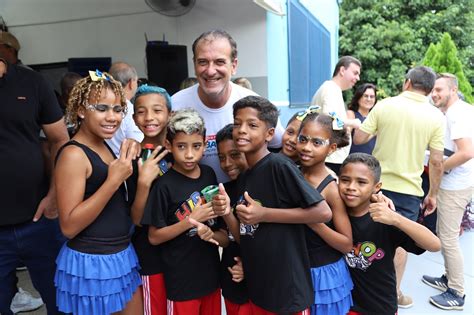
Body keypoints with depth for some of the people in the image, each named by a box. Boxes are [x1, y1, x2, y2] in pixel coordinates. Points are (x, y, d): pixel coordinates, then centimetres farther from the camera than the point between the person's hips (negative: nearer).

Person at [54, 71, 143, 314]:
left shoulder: (104, 146, 6)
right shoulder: (73, 154, -18)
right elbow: (69, 226, -22)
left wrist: (127, 166, 3)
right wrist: (114, 180, -27)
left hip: (121, 256, 8)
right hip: (90, 264, -8)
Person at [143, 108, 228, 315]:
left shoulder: (209, 174, -1)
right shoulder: (164, 185, -16)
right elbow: (154, 237, -12)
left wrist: (212, 234, -10)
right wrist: (191, 220, -20)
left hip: (211, 272, 5)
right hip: (181, 279, -5)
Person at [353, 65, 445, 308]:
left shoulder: (384, 105, -7)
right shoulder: (436, 117, -6)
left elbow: (358, 139, -7)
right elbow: (436, 162, -7)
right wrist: (432, 194, 5)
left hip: (377, 183, 1)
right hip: (408, 188, -1)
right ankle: (393, 292, 26)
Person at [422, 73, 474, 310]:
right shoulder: (452, 113, 12)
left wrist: (438, 167, -17)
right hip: (450, 183, 10)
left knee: (448, 238, -1)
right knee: (443, 234, 19)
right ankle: (448, 278, 33)